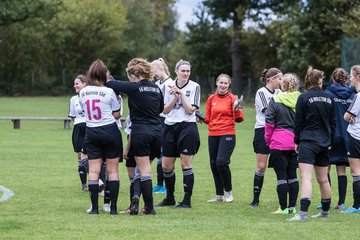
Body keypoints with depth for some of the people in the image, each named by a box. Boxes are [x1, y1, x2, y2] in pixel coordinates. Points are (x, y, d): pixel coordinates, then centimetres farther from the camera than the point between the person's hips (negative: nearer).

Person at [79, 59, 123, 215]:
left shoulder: (83, 93, 2)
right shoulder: (108, 92, -10)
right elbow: (117, 115, -3)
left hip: (91, 132, 3)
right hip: (110, 131, -3)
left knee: (93, 171, 3)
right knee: (113, 170, 4)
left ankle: (94, 207, -1)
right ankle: (113, 207, 2)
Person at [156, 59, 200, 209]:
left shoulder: (194, 87, -2)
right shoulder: (169, 86, 8)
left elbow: (190, 110, -9)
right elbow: (165, 110, 5)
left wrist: (181, 93, -12)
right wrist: (175, 97, -9)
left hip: (187, 127, -4)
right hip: (170, 127, 4)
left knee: (186, 164, -4)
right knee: (166, 166, 6)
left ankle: (187, 200, 1)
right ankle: (169, 198, 22)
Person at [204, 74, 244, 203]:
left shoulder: (232, 98, -2)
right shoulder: (211, 99, 9)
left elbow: (239, 119, -3)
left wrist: (236, 109, -21)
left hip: (227, 134, -5)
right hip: (213, 135, 5)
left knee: (221, 162, -18)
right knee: (214, 164, 7)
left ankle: (228, 192, 0)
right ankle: (219, 195, 18)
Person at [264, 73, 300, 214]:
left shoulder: (275, 101, -5)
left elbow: (269, 123, -6)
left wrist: (268, 140, 6)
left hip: (279, 143, -4)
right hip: (296, 143, 4)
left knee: (281, 175, 0)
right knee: (292, 175, 12)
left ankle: (283, 208, 0)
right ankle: (292, 206, 13)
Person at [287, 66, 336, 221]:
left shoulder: (304, 98, -6)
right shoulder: (329, 99, 8)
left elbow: (298, 122, -4)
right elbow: (333, 122, 13)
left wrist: (297, 141, 6)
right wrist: (330, 142, 21)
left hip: (308, 142, -5)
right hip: (324, 143, 5)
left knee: (306, 177, -14)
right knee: (323, 179, 16)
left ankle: (303, 213, -26)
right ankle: (325, 211, 27)